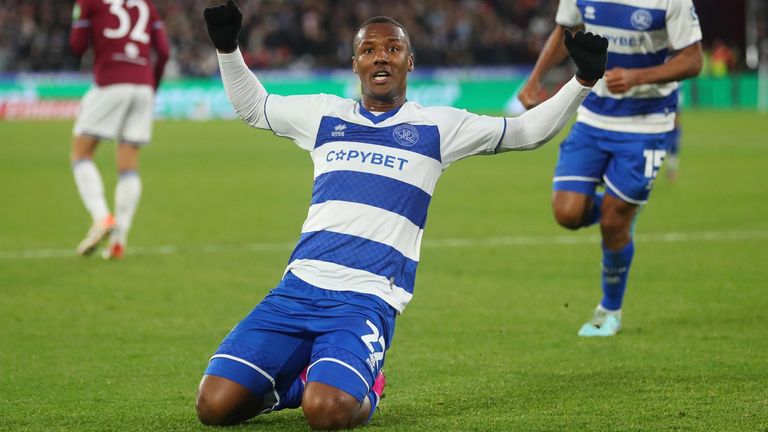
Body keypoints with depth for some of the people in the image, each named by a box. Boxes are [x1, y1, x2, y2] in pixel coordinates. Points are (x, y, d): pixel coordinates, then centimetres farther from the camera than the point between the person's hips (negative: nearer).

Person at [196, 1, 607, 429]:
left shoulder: (436, 126, 10)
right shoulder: (324, 113, 17)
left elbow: (528, 131, 14)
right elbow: (251, 106, 32)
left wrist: (583, 80, 5)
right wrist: (228, 48, 18)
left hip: (367, 301, -3)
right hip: (299, 285, 3)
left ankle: (364, 391, 7)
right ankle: (294, 381, 17)